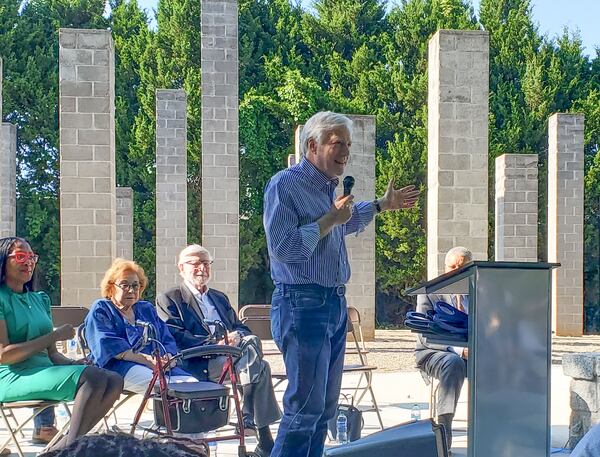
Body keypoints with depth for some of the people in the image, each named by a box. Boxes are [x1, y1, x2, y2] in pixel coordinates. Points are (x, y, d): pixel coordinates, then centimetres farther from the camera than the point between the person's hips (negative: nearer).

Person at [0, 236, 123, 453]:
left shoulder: (39, 299, 21)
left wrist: (74, 363, -4)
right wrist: (54, 336, -11)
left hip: (45, 369, 8)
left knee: (114, 381, -11)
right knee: (93, 377, -28)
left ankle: (61, 448, -15)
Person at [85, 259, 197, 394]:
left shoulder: (147, 309, 30)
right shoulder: (100, 309, 12)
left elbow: (167, 340, 20)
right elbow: (109, 345, -6)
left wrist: (167, 357, -6)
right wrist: (146, 359, -17)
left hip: (158, 366, 5)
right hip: (121, 366, -5)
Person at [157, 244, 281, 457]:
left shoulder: (220, 298, 29)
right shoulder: (168, 300, 8)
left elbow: (241, 328, 20)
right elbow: (176, 337, -7)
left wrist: (237, 336, -6)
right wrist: (214, 342, -18)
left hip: (231, 352, 6)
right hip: (200, 364, -6)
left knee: (252, 341, -27)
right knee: (257, 365, -27)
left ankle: (250, 418, -20)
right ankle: (264, 439, -23)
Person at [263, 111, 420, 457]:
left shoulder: (329, 187, 16)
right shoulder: (284, 185, -11)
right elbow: (282, 247, -22)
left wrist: (382, 205, 37)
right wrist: (330, 219, -18)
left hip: (336, 304, 9)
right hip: (303, 303, -9)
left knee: (326, 406, 12)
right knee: (306, 406, -11)